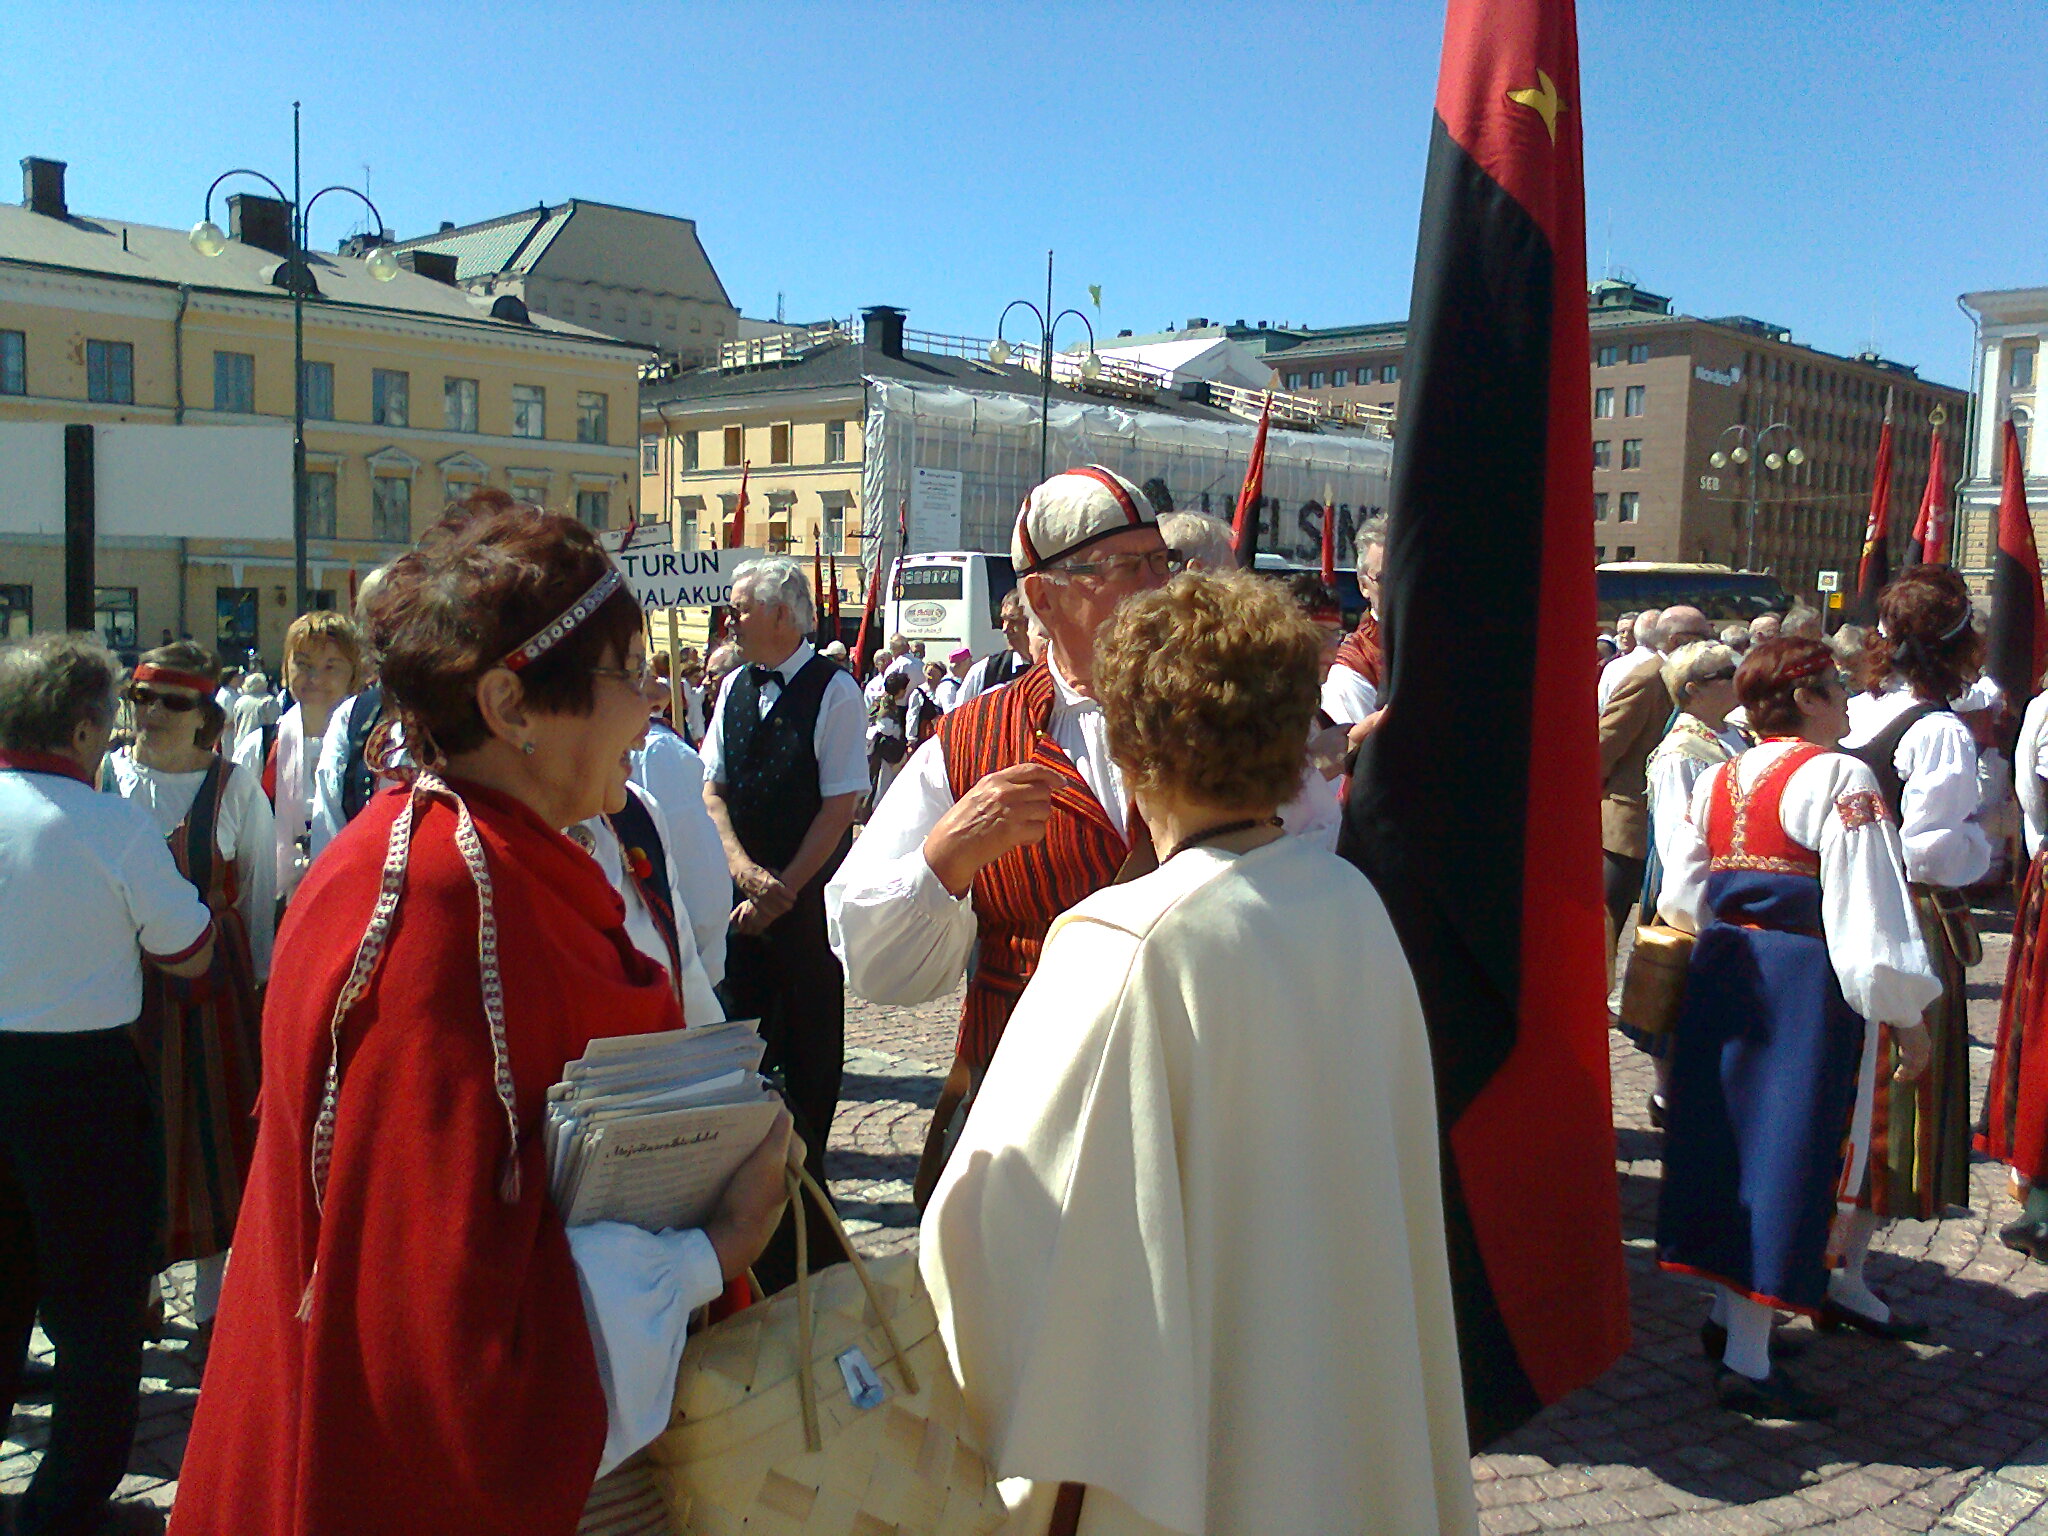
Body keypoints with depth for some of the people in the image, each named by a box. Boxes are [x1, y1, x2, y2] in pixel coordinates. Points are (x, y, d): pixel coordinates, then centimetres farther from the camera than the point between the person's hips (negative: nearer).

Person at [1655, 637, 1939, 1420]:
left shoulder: (1716, 781, 8)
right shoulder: (1839, 779, -13)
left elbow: (1682, 899, 11)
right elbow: (1872, 913, -18)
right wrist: (1906, 1016, -11)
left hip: (1724, 976, 7)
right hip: (1810, 990, -7)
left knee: (1731, 1140, 16)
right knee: (1789, 1157, -1)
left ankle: (1728, 1314, 28)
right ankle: (1748, 1359, 4)